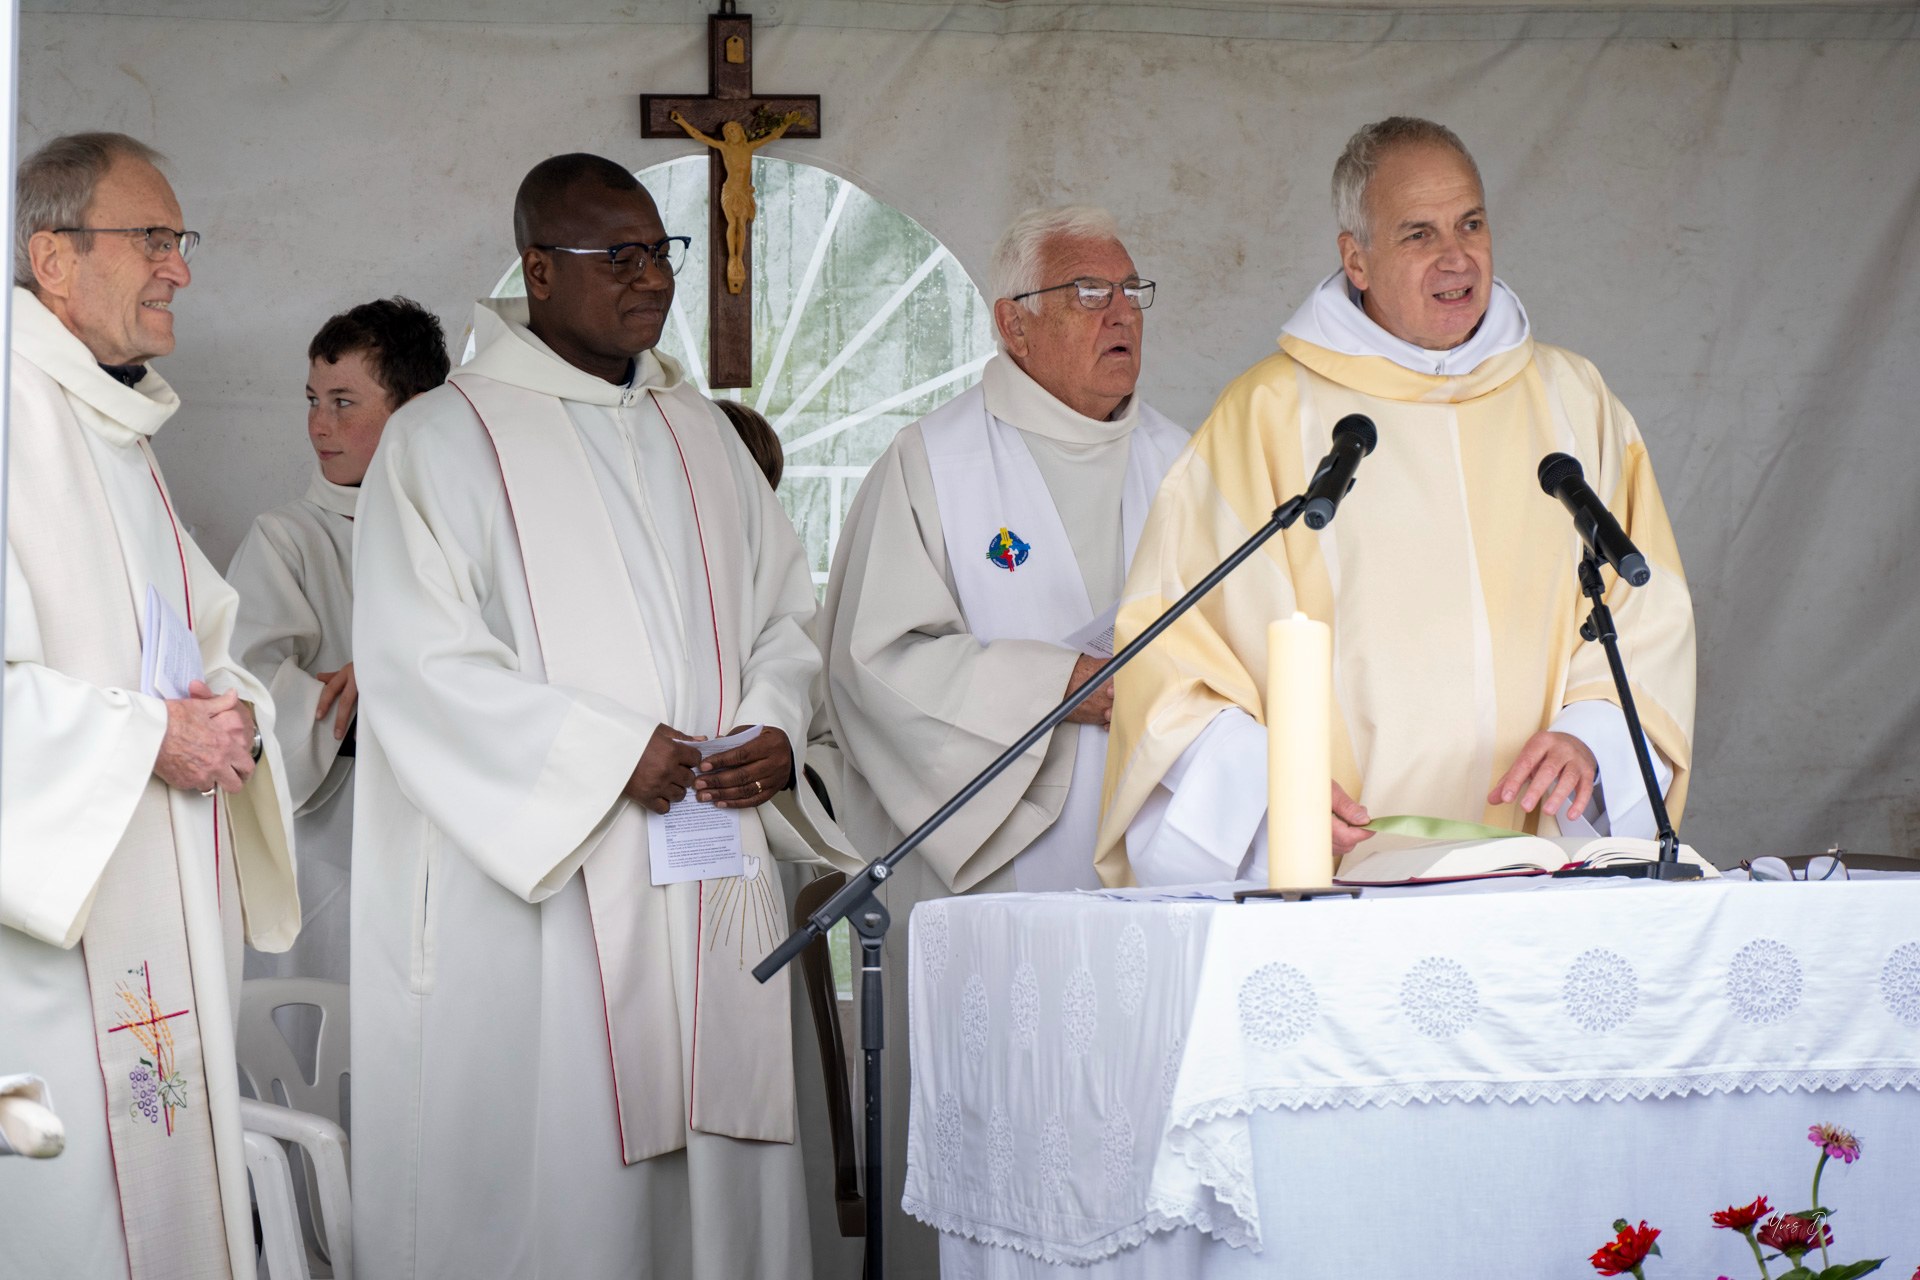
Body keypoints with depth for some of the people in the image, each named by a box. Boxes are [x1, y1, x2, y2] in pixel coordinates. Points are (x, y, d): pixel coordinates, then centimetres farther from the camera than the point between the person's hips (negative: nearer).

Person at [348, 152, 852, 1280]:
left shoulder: (700, 430, 17)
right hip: (539, 894, -5)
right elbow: (421, 664, -10)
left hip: (711, 888, 5)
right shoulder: (444, 439, -2)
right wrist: (611, 752, -16)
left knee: (721, 1183, 4)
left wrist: (776, 730, -3)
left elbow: (786, 610, 18)